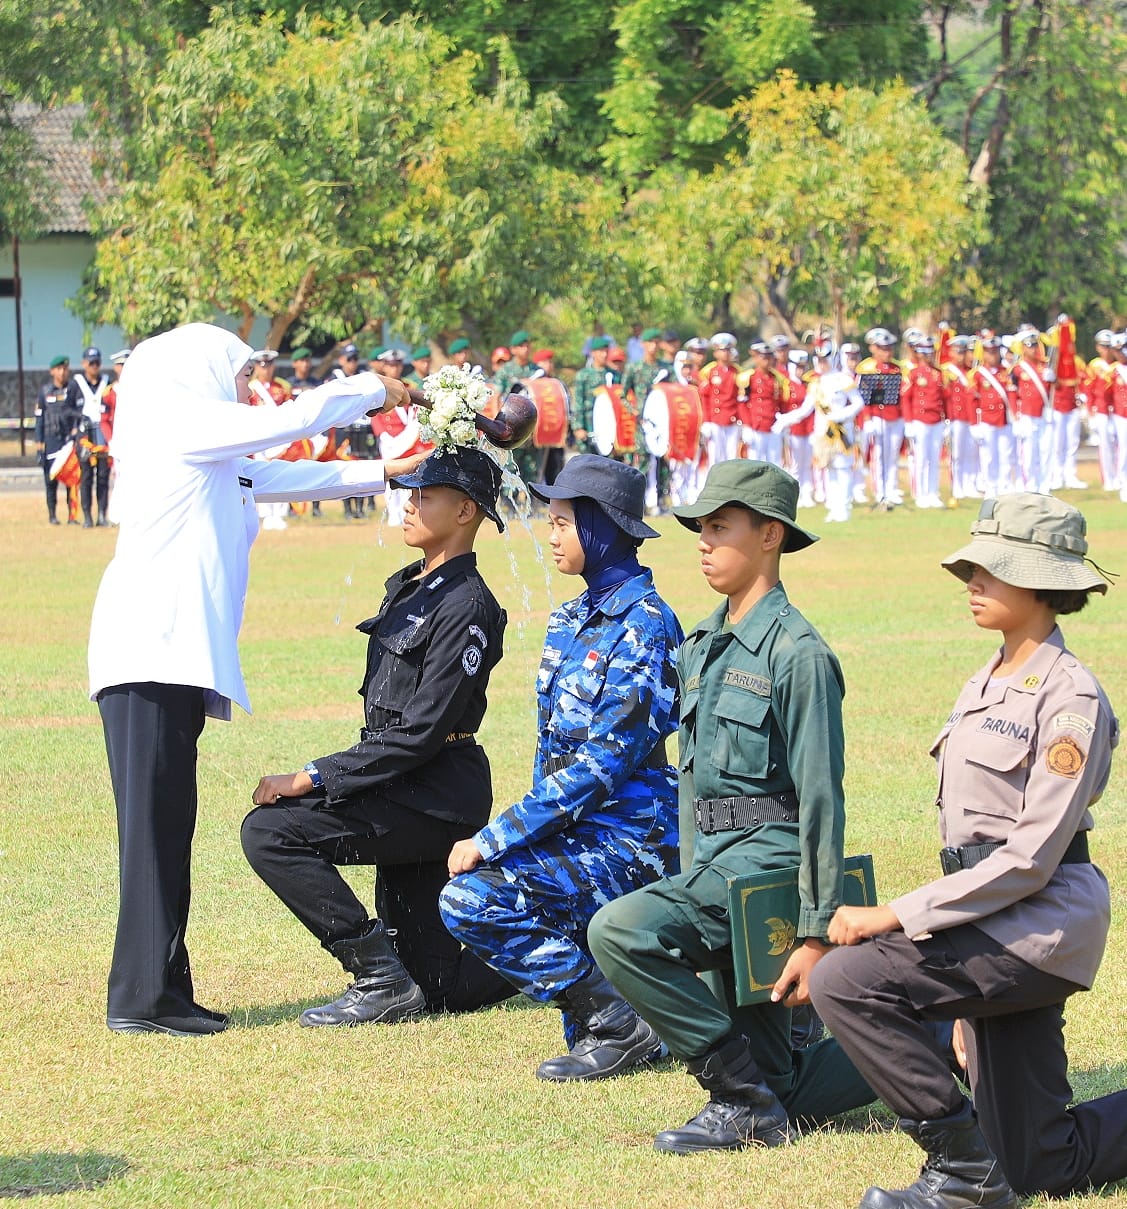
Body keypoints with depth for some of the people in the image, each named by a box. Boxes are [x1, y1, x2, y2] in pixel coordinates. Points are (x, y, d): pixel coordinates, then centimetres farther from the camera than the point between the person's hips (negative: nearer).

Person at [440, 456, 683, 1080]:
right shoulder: (572, 620, 12)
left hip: (629, 838, -10)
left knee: (471, 897, -23)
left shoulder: (644, 625, -15)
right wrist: (505, 837, 0)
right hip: (576, 830, 10)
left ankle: (621, 1022, -12)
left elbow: (603, 763, -21)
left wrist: (492, 841, -21)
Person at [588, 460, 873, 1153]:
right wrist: (689, 885, 17)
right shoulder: (701, 648, 14)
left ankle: (746, 1099, -19)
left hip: (766, 862, -9)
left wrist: (818, 934, -19)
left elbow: (820, 800, -16)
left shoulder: (797, 654, -13)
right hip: (714, 866, 9)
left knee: (620, 931, -29)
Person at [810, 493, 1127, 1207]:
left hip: (1039, 922, -9)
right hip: (997, 928, 9)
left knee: (848, 980, -24)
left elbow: (1033, 855, -21)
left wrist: (899, 915, -21)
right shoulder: (987, 685, 13)